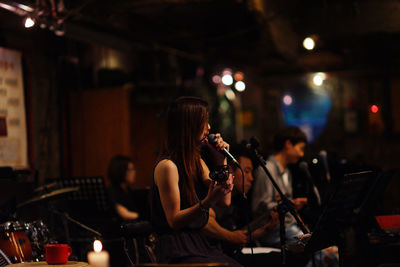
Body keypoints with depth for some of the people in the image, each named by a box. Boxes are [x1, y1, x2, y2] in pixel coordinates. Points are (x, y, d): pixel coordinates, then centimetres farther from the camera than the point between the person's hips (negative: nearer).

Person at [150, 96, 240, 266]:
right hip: (178, 253, -8)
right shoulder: (167, 166, -12)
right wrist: (208, 201, -27)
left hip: (198, 244, 8)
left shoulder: (197, 162, 15)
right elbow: (174, 221, -14)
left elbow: (225, 201, 11)